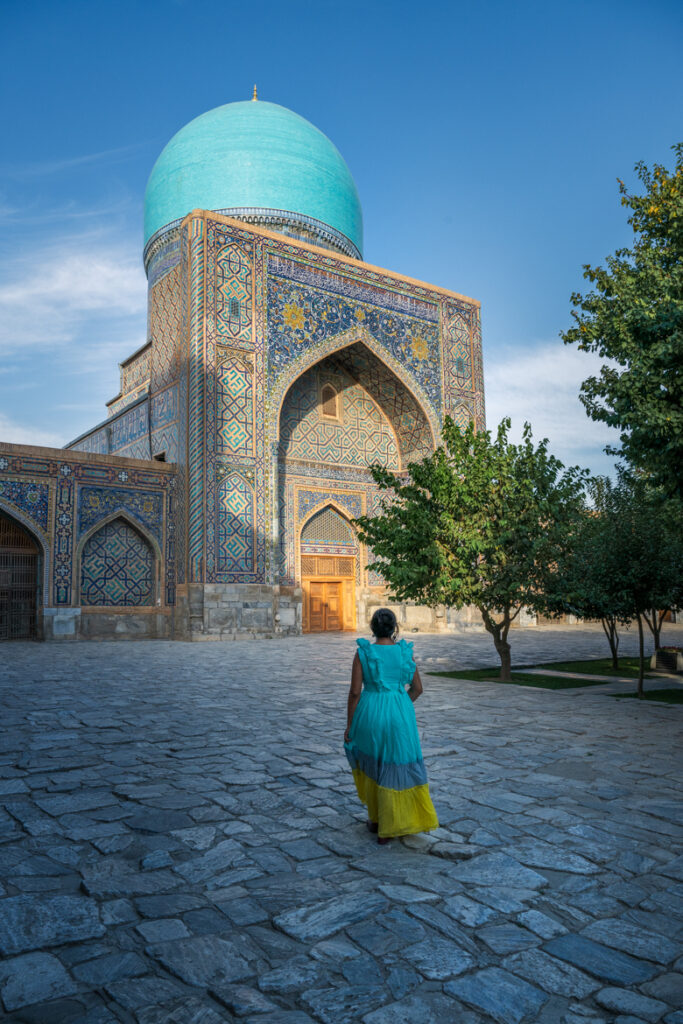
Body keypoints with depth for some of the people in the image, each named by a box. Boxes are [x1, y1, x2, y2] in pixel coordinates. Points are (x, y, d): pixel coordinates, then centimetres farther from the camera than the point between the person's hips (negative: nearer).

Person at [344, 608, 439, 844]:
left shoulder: (363, 653, -7)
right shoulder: (405, 652, 0)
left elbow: (355, 691, -8)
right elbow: (417, 688, 7)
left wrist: (349, 724, 1)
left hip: (370, 714, -1)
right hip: (400, 716, 1)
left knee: (370, 765, 22)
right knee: (395, 770, 12)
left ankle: (375, 819, 31)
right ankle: (386, 829, 16)